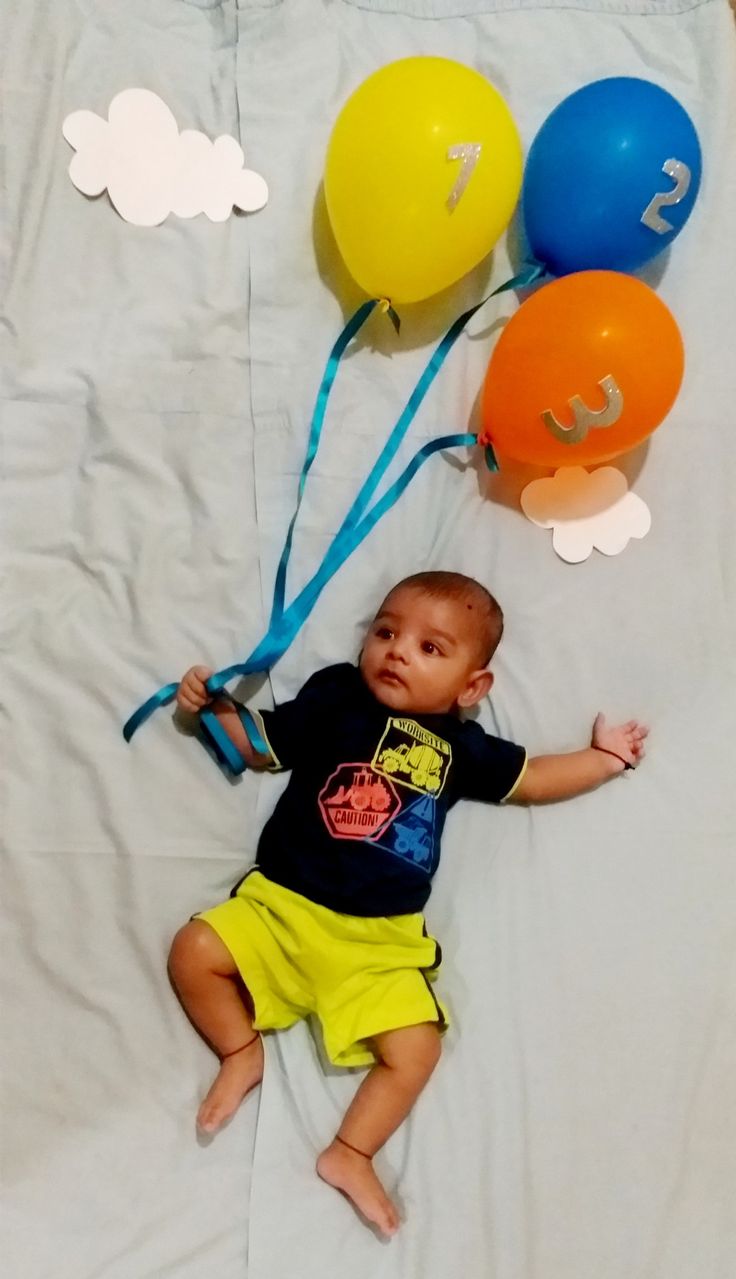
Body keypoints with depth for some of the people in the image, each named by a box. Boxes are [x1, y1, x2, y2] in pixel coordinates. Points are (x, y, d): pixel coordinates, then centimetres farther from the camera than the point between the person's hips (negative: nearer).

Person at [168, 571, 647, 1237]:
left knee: (415, 1050, -12)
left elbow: (530, 779, 19)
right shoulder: (335, 696, 2)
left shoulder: (459, 746, 7)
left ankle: (350, 1154, 6)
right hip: (279, 905, 0)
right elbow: (261, 745, 10)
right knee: (195, 951, -15)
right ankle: (243, 1051, 8)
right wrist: (216, 705, -4)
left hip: (380, 942, 1)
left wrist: (604, 756, 19)